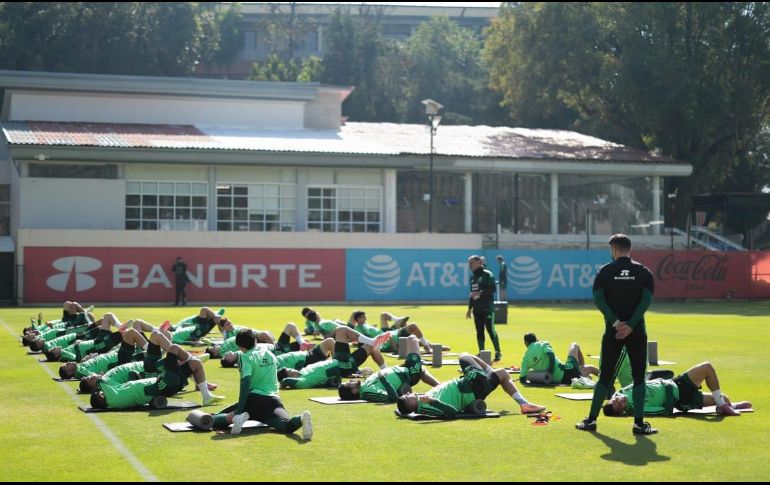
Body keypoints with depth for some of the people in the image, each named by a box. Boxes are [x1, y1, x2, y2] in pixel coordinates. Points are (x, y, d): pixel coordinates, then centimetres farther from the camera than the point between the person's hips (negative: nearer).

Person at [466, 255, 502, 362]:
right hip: (477, 309, 7)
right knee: (479, 331, 7)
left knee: (491, 330, -7)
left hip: (487, 308, -7)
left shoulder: (487, 274, -7)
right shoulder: (472, 277, 17)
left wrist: (480, 293, -21)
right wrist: (470, 308, 21)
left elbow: (493, 289, -15)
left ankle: (498, 353, 0)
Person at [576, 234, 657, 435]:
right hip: (637, 332, -1)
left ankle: (591, 420, 10)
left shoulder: (605, 271, 3)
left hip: (612, 331, 1)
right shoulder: (643, 271, 3)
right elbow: (646, 300, -9)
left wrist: (616, 322, -12)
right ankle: (639, 422, 0)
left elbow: (598, 300, -8)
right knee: (638, 377, 5)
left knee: (605, 376, 8)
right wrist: (630, 325, -14)